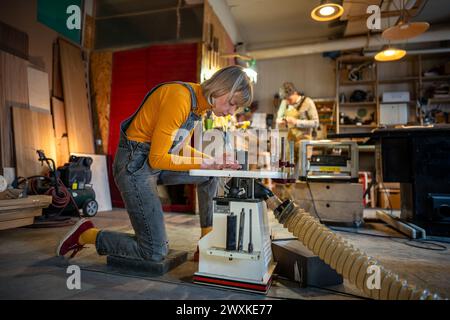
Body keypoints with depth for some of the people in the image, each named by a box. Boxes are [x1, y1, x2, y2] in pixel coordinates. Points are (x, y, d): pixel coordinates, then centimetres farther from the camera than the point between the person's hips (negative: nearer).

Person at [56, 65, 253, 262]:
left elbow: (180, 147, 14)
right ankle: (87, 234, 10)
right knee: (155, 252, -5)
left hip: (156, 161, 9)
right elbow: (157, 158, -22)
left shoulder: (200, 103, 5)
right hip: (134, 165, -9)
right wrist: (204, 163, -18)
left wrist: (212, 162, 1)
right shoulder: (179, 97, -24)